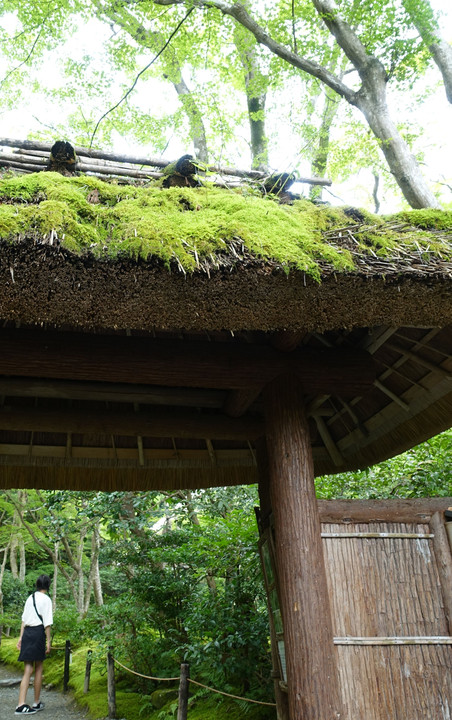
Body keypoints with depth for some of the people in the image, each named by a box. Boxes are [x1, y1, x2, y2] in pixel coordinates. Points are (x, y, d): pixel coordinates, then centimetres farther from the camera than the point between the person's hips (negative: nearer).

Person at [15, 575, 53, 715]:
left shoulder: (30, 598, 12)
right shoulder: (46, 599, -7)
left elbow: (24, 619, 13)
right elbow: (47, 623, -9)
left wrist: (21, 637, 17)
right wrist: (48, 641, -5)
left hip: (27, 632, 6)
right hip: (38, 632, -5)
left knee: (28, 670, 6)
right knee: (39, 669, 9)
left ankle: (21, 705, -4)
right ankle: (36, 703, 20)